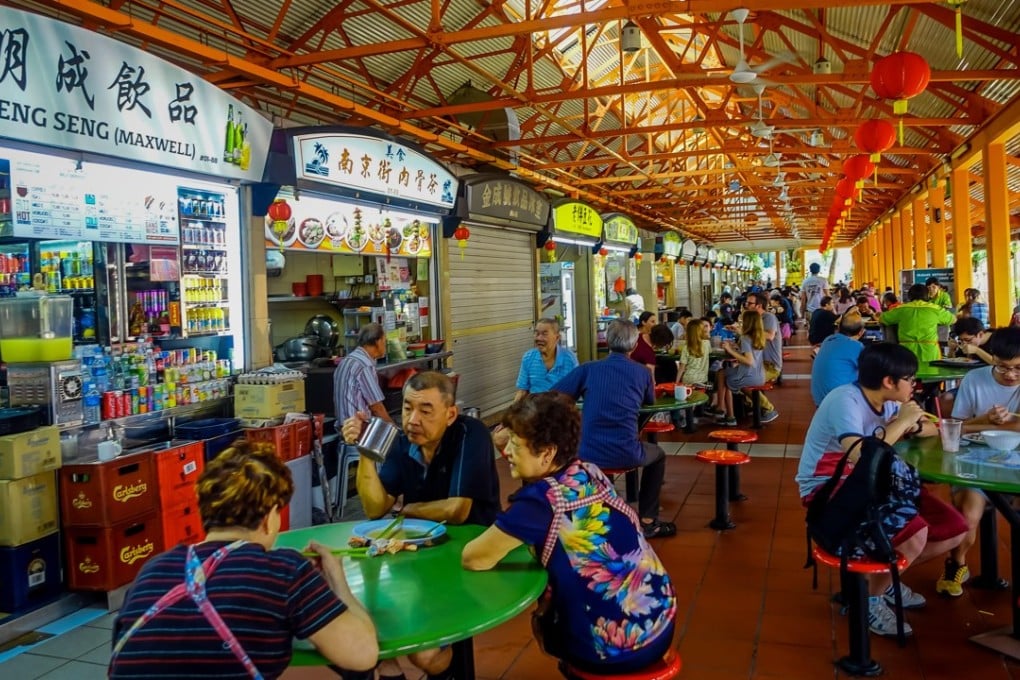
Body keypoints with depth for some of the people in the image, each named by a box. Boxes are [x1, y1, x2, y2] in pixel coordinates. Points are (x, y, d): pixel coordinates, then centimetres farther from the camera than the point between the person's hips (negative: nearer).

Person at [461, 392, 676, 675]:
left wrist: (493, 540, 5)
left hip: (618, 648, -6)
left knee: (538, 620, 21)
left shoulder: (540, 499, -22)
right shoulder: (589, 473, 0)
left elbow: (473, 559, -13)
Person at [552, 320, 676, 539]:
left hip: (588, 454, 1)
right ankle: (647, 521, 29)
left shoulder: (587, 369, 1)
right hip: (626, 454, -1)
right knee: (658, 455, 31)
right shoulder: (642, 372, 4)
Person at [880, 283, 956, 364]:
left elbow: (881, 319, 18)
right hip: (929, 352, 0)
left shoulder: (901, 309, 6)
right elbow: (953, 319, 25)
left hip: (907, 353, 0)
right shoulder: (935, 309, 8)